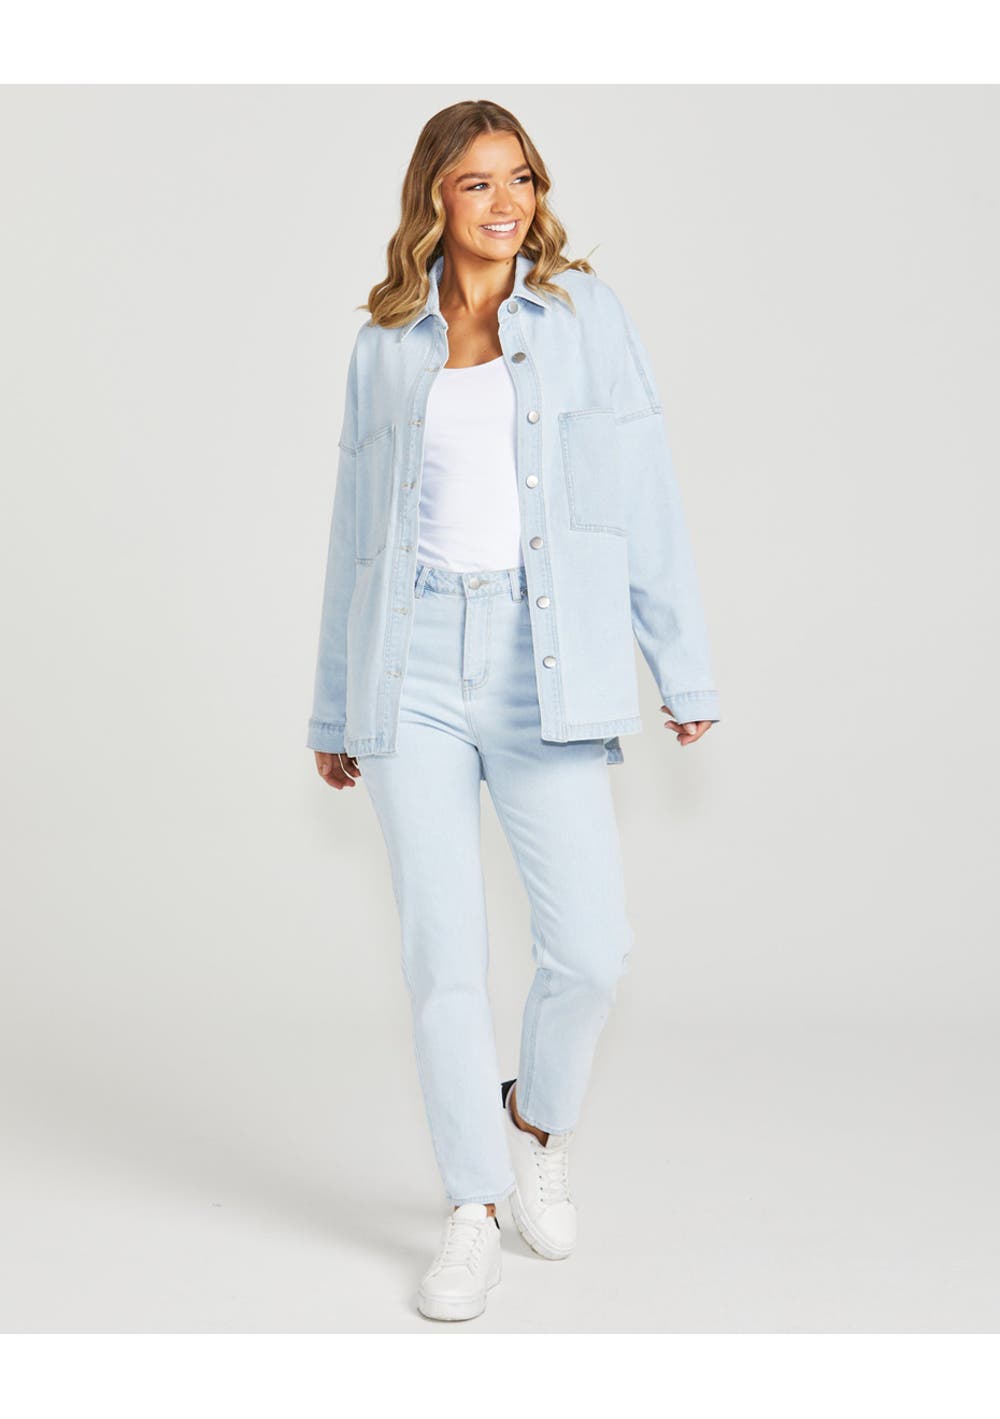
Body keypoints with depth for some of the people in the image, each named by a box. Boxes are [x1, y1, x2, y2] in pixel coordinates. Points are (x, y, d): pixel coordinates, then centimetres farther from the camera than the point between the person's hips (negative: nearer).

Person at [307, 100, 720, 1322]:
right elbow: (358, 531, 15)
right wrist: (334, 711, 16)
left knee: (590, 945, -6)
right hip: (415, 665, 1)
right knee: (442, 952, 0)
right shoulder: (384, 348, 11)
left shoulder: (584, 312, 6)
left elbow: (644, 496, 3)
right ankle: (473, 1210, 17)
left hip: (545, 666, -1)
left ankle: (536, 1123, 26)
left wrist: (686, 668, -1)